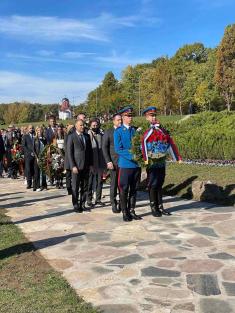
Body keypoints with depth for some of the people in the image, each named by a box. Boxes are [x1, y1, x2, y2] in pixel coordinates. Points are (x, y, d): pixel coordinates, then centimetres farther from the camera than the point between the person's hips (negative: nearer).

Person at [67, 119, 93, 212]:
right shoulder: (71, 137, -3)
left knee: (84, 187, 9)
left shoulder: (87, 136, 11)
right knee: (75, 187, 2)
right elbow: (69, 152, -7)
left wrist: (91, 164, 8)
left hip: (86, 166, 5)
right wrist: (73, 166, -13)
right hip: (76, 166, -4)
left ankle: (82, 204, 18)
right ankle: (76, 205, 11)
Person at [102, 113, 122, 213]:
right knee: (114, 183, 2)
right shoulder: (108, 132, 3)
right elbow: (104, 147, 0)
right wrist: (108, 161, -9)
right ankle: (114, 204, 12)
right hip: (114, 162, -2)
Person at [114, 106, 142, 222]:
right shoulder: (118, 131, -3)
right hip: (125, 165, -5)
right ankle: (125, 213, 12)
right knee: (124, 190, 2)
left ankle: (132, 211, 21)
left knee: (134, 189, 11)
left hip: (136, 164, 5)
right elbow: (118, 149, -11)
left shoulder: (135, 130, 11)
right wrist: (131, 156, -20)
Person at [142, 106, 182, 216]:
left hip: (162, 162, 6)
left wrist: (178, 157, 9)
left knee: (160, 185, 13)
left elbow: (170, 143, 13)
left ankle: (160, 207, 22)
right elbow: (143, 142, -26)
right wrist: (145, 159, -35)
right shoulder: (148, 130, -11)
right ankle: (154, 208, 13)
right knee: (153, 186, 2)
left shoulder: (162, 129, 11)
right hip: (152, 163, -6)